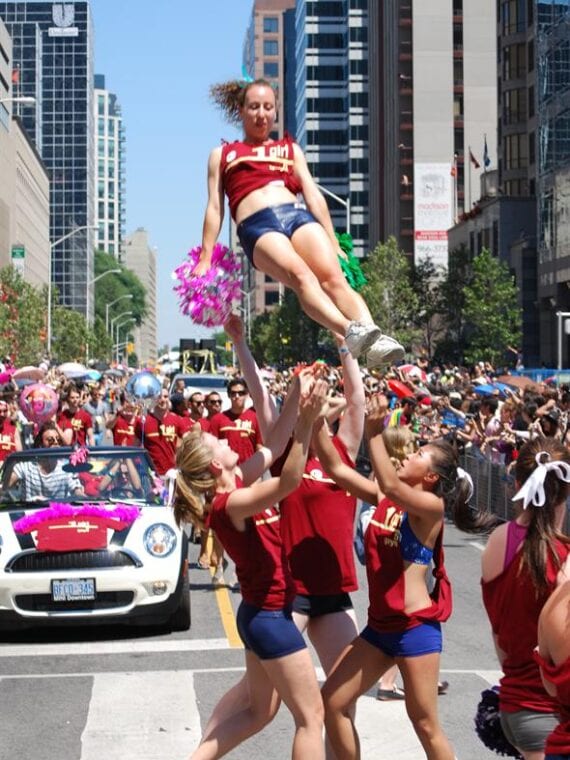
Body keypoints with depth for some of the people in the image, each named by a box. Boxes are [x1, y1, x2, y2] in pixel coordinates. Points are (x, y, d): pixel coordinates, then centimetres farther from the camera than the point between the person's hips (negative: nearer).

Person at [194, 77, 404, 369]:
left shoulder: (290, 149, 32)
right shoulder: (222, 155, 27)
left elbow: (314, 197, 22)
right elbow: (215, 207, 18)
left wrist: (333, 244, 13)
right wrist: (205, 257, 7)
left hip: (298, 215, 3)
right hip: (257, 225, -3)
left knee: (333, 275, -27)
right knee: (301, 275, -33)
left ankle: (375, 338, -48)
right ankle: (351, 332, -57)